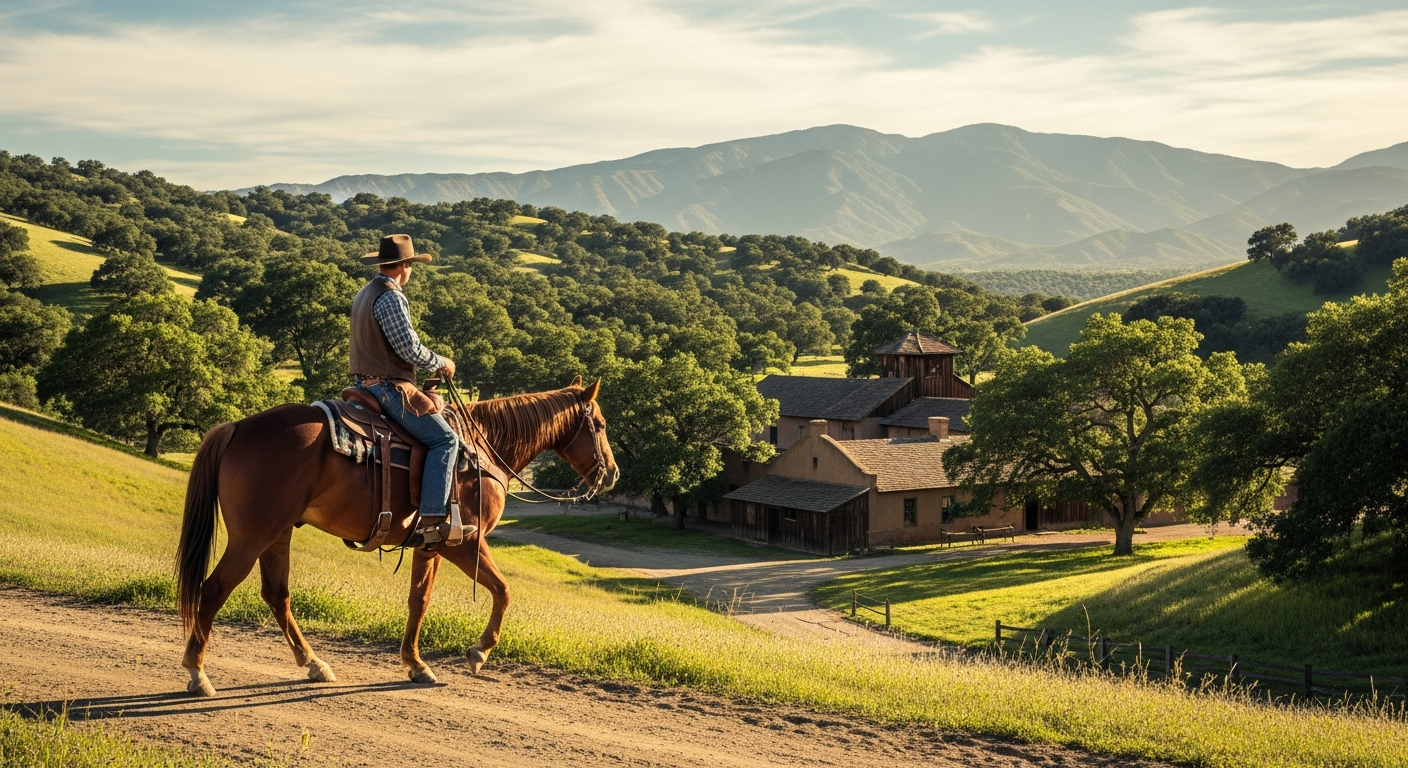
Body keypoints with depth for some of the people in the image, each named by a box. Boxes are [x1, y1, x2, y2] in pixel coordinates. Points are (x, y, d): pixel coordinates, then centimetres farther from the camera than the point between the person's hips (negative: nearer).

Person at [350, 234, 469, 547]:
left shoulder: (365, 294, 16)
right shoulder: (391, 297, -15)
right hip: (388, 386, -11)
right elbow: (411, 350, -20)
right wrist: (442, 363, -2)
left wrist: (433, 362, 22)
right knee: (444, 438, -15)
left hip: (367, 382, 11)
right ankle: (432, 520, -24)